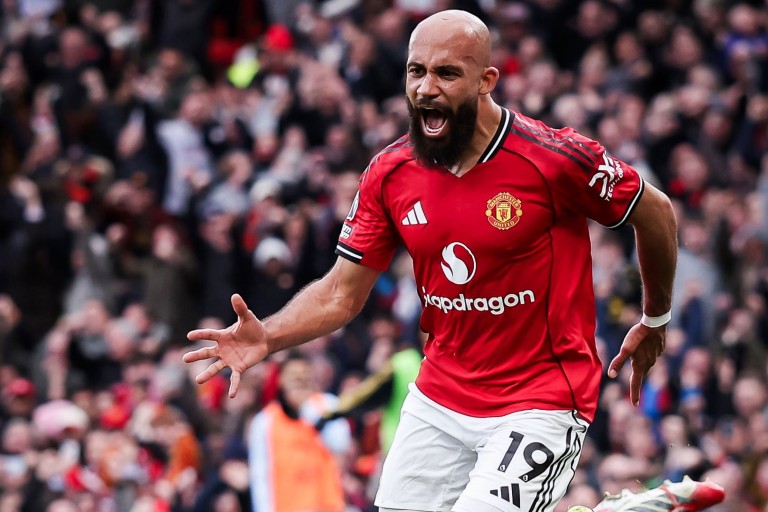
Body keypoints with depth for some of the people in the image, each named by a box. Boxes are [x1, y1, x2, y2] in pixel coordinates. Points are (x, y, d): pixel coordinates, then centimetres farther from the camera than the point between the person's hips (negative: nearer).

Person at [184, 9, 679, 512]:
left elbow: (655, 213, 0)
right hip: (438, 403, 5)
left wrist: (655, 321, 14)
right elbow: (341, 293, 4)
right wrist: (265, 338, -15)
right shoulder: (391, 174, -1)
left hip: (540, 401, -5)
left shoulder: (553, 158, -16)